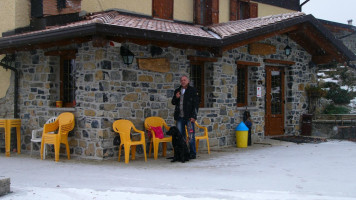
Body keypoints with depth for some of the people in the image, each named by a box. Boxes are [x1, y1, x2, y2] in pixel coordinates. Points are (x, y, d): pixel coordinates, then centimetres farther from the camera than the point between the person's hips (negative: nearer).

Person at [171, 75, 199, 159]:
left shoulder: (192, 90, 2)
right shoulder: (177, 91, 16)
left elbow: (196, 104, -2)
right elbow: (173, 103, 23)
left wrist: (193, 116, -11)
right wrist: (176, 98, 0)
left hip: (189, 117, -4)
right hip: (179, 117, 4)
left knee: (191, 136, -4)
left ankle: (192, 154, 2)